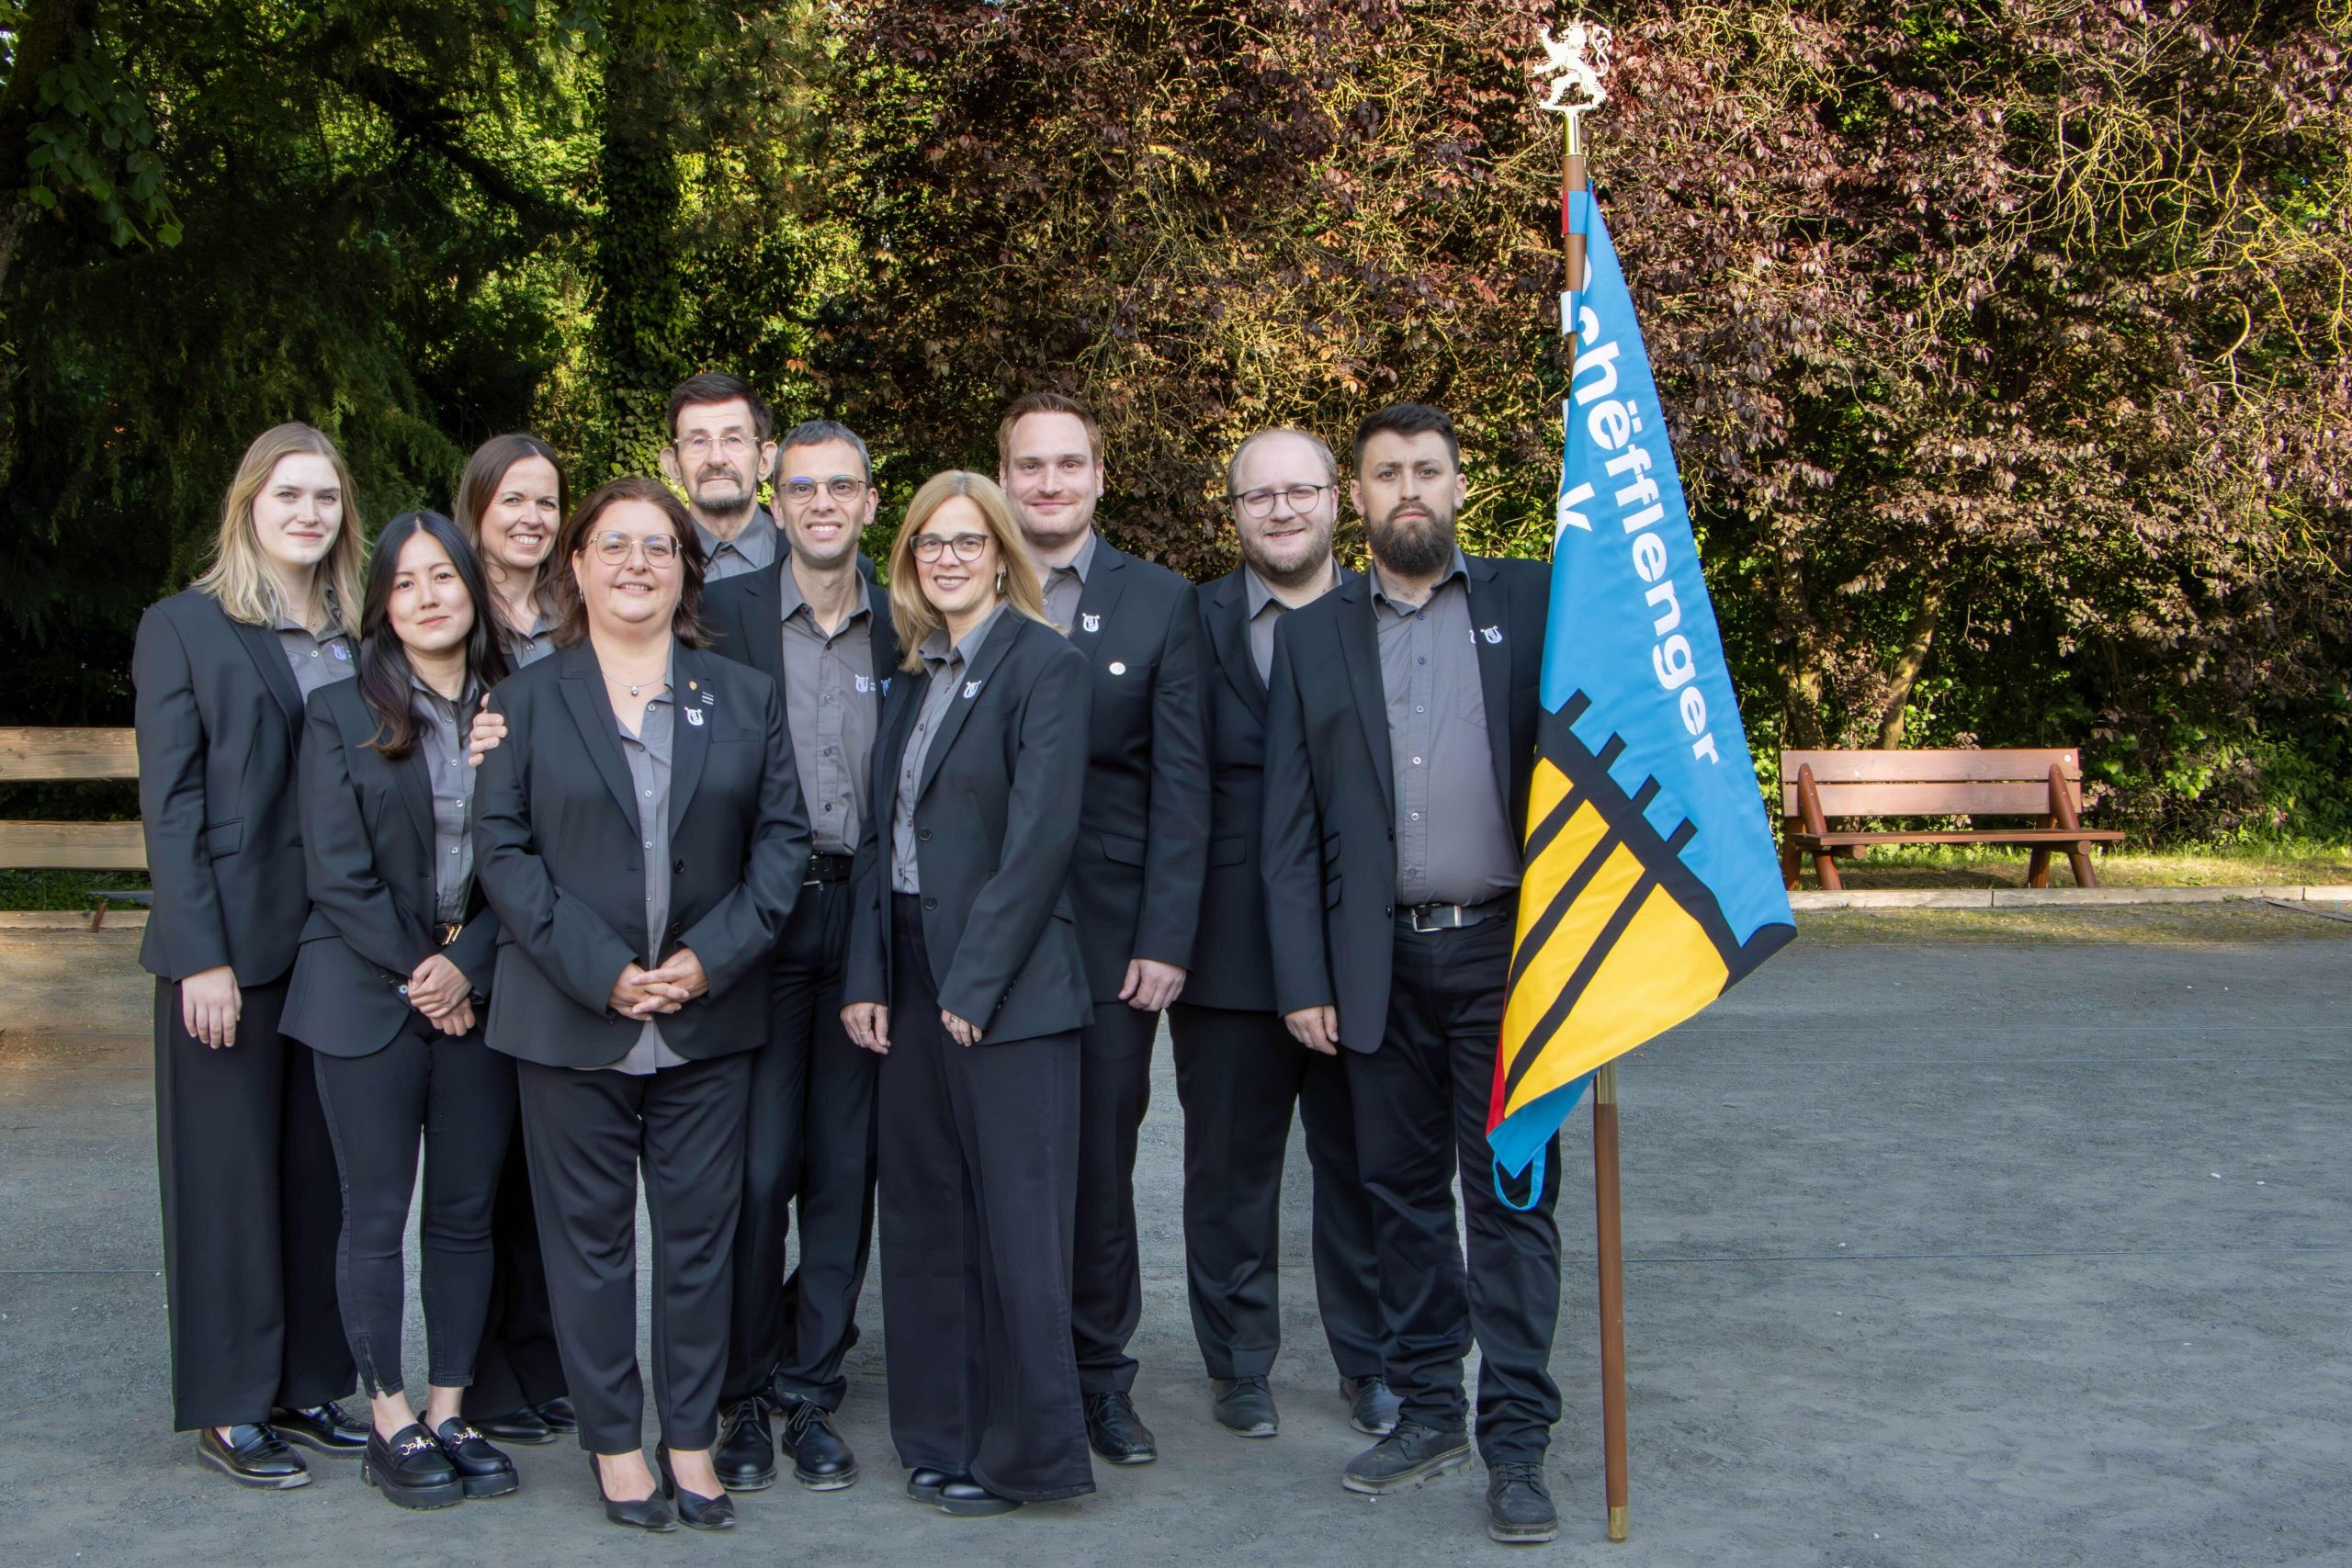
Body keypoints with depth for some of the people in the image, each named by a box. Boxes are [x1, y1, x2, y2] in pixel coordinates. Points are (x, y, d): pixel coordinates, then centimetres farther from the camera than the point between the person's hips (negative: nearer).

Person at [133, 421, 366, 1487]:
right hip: (232, 945, -5)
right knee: (228, 1169, 2)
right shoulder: (185, 628, -2)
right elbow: (168, 805, -6)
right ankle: (229, 1406, 12)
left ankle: (310, 1382, 21)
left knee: (324, 1167, 10)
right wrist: (202, 957, -13)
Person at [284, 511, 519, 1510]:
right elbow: (337, 873, -4)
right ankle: (391, 1422, 11)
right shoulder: (341, 713, 1)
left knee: (466, 1211, 6)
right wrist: (416, 975, -9)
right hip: (368, 997, -2)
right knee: (378, 1215, 2)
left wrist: (466, 965, -10)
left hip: (481, 997, 2)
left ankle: (448, 1412, 16)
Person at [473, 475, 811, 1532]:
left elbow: (783, 838, 4)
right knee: (590, 1234, 5)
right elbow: (501, 849, -3)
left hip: (708, 1018, 1)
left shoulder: (745, 698, 9)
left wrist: (714, 956, -10)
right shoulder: (526, 700, 4)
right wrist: (597, 970, -13)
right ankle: (616, 1444, 17)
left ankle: (691, 1438, 18)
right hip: (571, 1019, -1)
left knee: (700, 1232, 6)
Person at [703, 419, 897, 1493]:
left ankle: (811, 1392, 18)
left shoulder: (906, 628, 7)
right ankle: (746, 1395, 13)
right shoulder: (724, 613, 1)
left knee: (844, 1167, 7)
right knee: (756, 1167, -1)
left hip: (866, 919, 2)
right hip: (759, 918, -2)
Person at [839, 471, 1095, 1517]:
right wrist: (867, 977, 3)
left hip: (1003, 983, -7)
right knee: (921, 1212, 11)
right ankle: (940, 1439, 21)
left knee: (1015, 1222, -2)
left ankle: (1023, 1452, 10)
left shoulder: (1042, 666, -8)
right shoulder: (913, 676, 15)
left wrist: (974, 983, -15)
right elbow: (881, 832, 12)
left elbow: (1040, 837, -14)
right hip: (910, 976, 7)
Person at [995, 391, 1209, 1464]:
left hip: (1110, 928, 0)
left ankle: (1100, 1377, 18)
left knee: (1100, 1161, 4)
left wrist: (1165, 938, -6)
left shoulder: (1161, 603, 5)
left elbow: (1180, 782, 1)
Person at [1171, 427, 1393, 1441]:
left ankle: (1370, 1365, 24)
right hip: (1232, 947, 0)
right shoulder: (1194, 624, 3)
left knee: (1362, 1160, 9)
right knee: (1231, 1166, 10)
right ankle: (1238, 1365, 24)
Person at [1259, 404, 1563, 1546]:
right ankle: (1428, 1409, 23)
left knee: (1512, 1194, 0)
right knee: (1403, 1192, 10)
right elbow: (1289, 826, 7)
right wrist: (1301, 979, 1)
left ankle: (1515, 1439, 7)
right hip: (1382, 961, 2)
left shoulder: (1533, 602, 5)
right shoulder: (1313, 636, 9)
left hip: (1506, 947, -2)